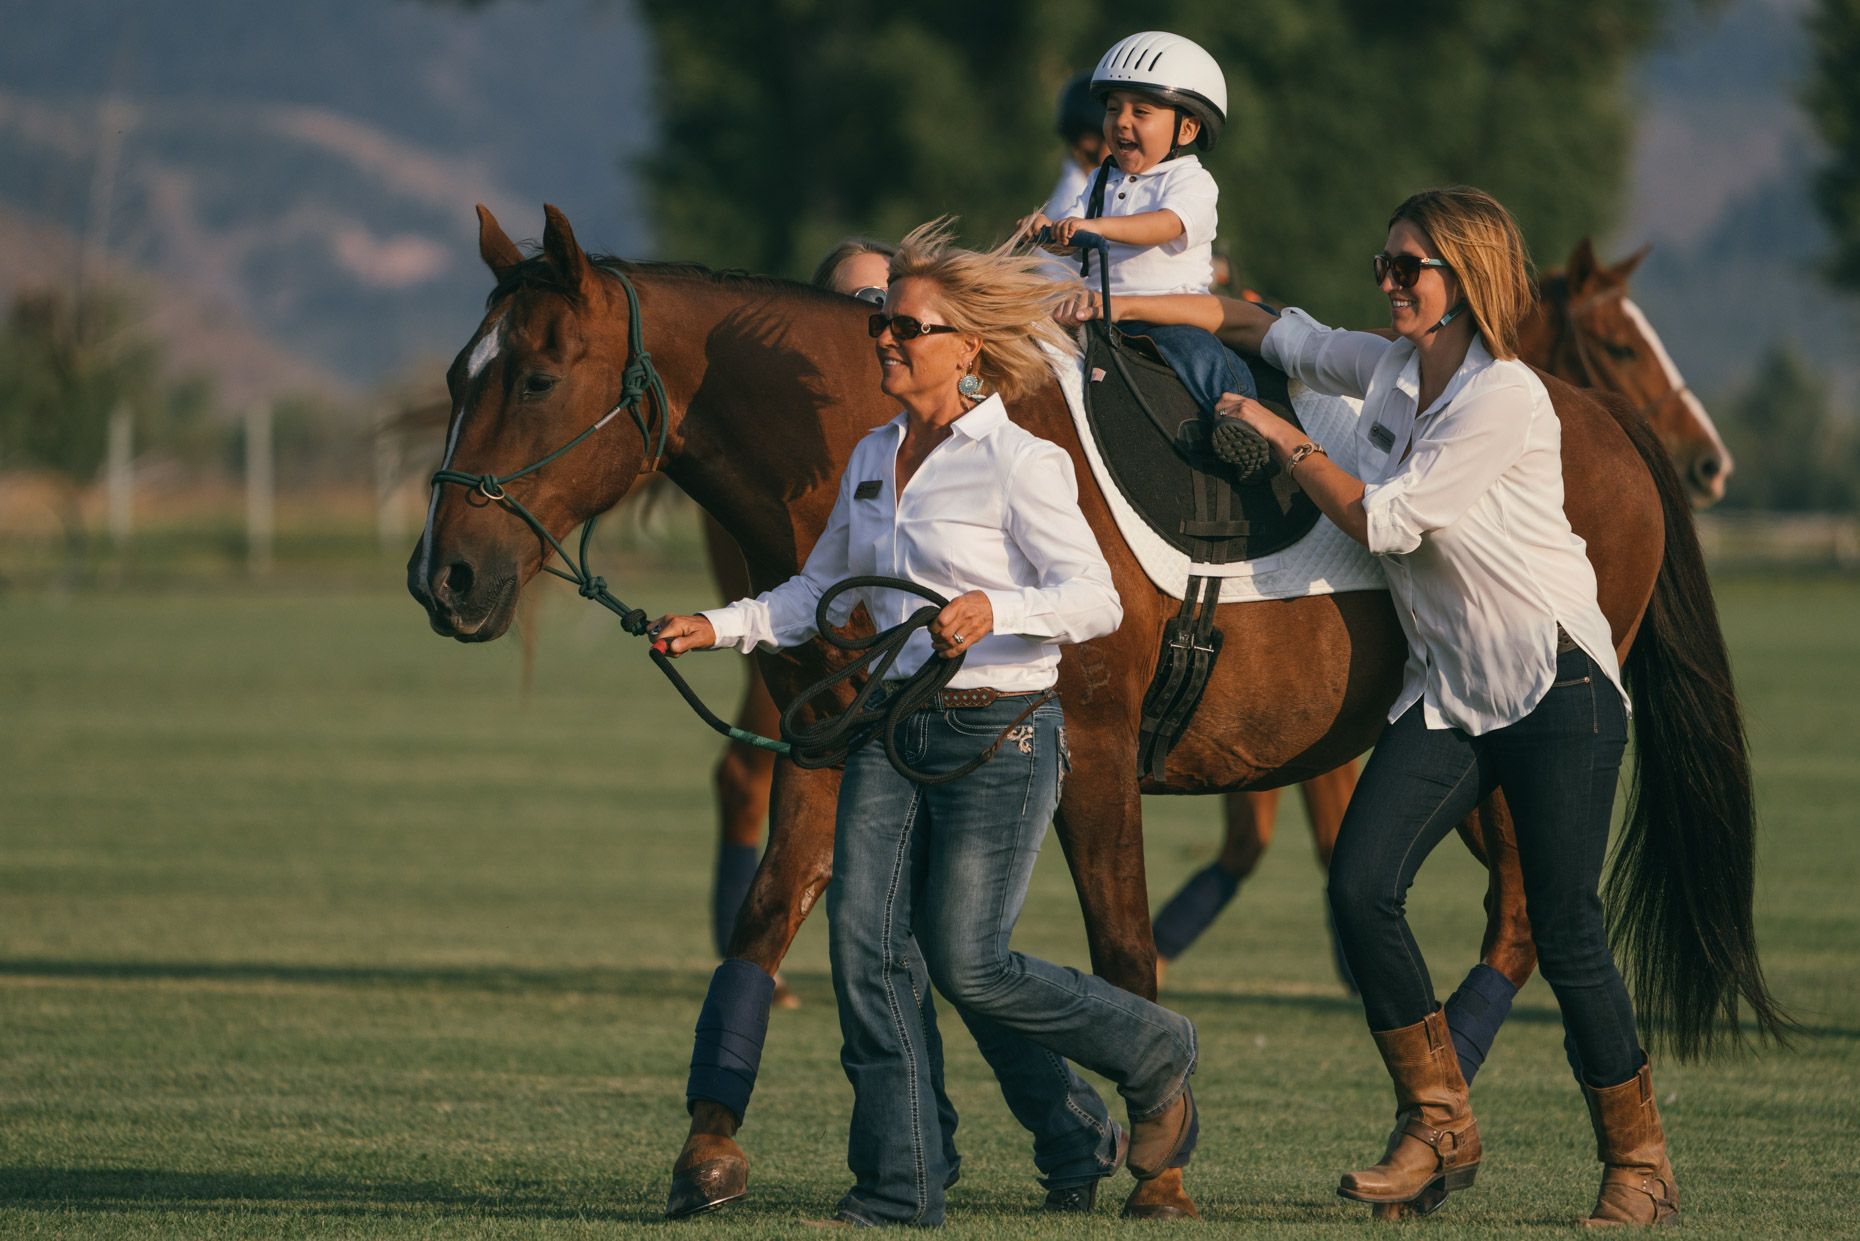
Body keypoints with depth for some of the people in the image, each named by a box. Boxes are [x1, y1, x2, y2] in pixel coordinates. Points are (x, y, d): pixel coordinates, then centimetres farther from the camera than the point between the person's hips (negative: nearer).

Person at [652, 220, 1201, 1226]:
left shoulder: (1019, 465, -11)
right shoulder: (873, 458, 10)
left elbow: (1096, 599, -15)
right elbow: (821, 589, 19)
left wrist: (997, 608, -32)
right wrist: (721, 627, 6)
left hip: (1000, 736, -7)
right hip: (894, 729, 7)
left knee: (967, 964, -6)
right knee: (863, 946, -4)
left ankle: (1152, 1056, 19)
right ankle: (899, 1186, 2)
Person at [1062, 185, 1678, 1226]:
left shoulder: (1507, 398, -17)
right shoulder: (1387, 367, 6)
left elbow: (1382, 521, -17)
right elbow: (1270, 329, 20)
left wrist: (1287, 441, -6)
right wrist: (1123, 307, 12)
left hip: (1558, 688, -7)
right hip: (1446, 694, 7)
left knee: (1567, 933, -6)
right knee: (1362, 887, -9)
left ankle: (1640, 1164, 7)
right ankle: (1439, 1127, 2)